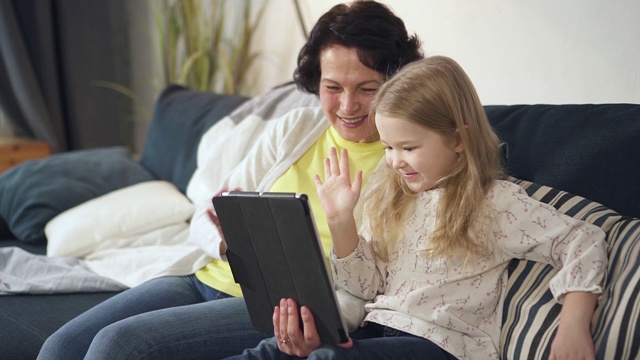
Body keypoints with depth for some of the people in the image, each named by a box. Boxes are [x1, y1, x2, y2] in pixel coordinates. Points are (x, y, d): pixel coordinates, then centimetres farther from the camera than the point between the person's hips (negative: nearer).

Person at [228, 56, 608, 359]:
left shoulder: (495, 203, -4)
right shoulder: (389, 195, 14)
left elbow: (585, 241, -7)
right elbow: (366, 284, 14)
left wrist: (573, 326, -20)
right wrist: (341, 221, -1)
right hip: (378, 325, 6)